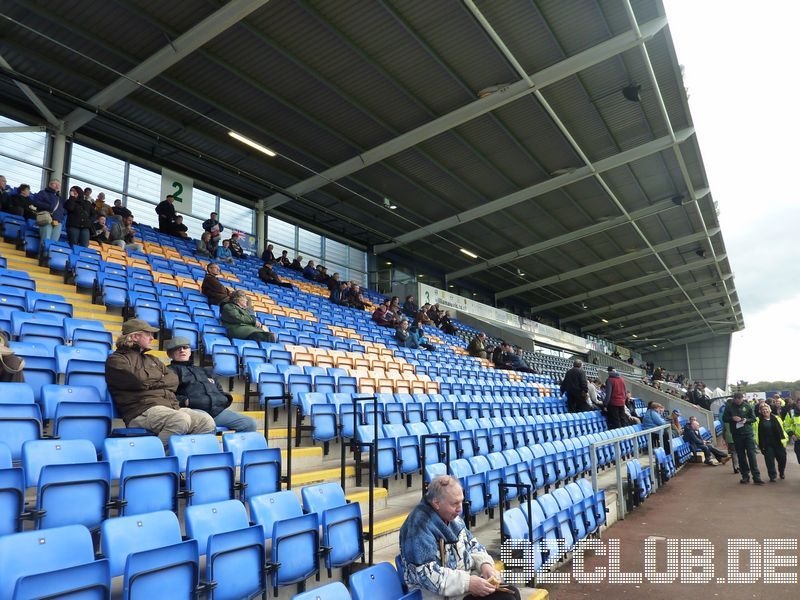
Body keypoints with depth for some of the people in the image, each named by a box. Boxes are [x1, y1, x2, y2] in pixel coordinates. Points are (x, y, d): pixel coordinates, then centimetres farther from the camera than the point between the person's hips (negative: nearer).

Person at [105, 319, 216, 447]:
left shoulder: (153, 360, 30)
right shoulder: (115, 359, 9)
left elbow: (174, 380, 16)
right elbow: (137, 381, -8)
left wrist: (151, 383, 0)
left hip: (171, 407, 7)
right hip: (142, 411, -7)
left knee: (207, 422, -17)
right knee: (181, 420, -36)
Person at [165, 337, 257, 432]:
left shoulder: (204, 371, 36)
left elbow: (219, 390, 40)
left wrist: (226, 399, 18)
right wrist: (185, 401, -13)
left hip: (219, 409, 6)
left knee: (250, 423, -12)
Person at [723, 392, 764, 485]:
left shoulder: (747, 406, -2)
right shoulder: (729, 406, -2)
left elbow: (754, 418, 4)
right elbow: (724, 418, 3)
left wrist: (746, 420, -16)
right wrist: (732, 418, -16)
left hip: (748, 433, -1)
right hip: (736, 434, 1)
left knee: (751, 454, -4)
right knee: (741, 455, 8)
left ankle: (756, 477, -1)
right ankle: (745, 476, 17)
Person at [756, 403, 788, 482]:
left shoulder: (776, 418, 3)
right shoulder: (759, 421, -1)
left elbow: (781, 430, 4)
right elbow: (757, 433, -1)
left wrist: (785, 439, -4)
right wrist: (760, 444, -6)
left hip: (778, 443, 2)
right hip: (767, 445, -1)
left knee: (782, 459, 10)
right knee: (769, 460, -1)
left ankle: (782, 472, 37)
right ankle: (773, 476, 11)